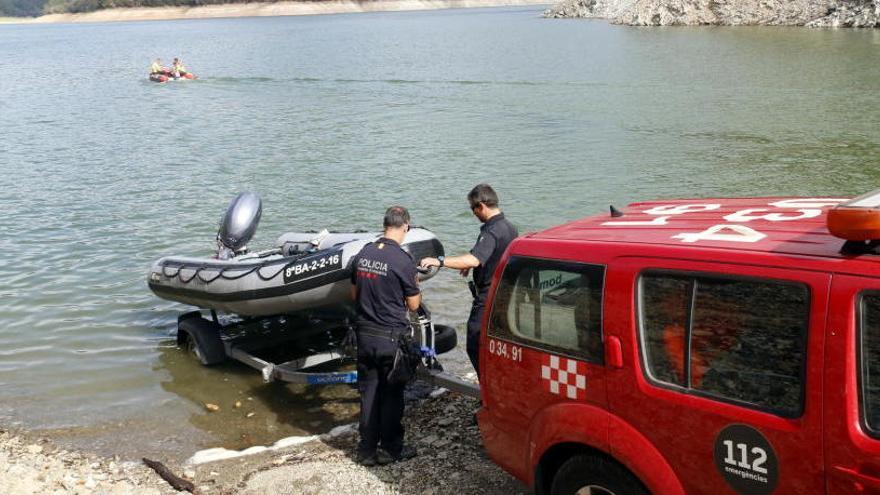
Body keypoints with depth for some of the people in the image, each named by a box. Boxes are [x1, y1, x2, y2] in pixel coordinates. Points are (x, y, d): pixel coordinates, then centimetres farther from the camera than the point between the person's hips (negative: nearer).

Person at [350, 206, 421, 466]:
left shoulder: (362, 254, 1)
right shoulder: (403, 261, -16)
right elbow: (414, 305, -7)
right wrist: (415, 284, 10)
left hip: (364, 334, 5)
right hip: (391, 337, -5)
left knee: (368, 392, 13)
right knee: (391, 394, 8)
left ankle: (367, 450, 19)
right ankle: (390, 449, 17)